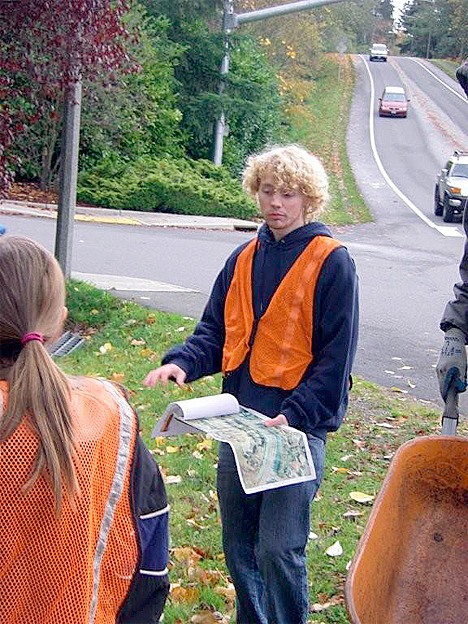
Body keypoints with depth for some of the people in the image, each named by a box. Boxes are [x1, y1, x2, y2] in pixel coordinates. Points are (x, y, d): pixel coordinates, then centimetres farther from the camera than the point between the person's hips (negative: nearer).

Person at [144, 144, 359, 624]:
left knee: (278, 550, -10)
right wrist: (182, 362, -7)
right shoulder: (243, 259, 12)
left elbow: (336, 355, -9)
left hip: (299, 426, -6)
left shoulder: (331, 262, -7)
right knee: (238, 546, 15)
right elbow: (215, 331, 14)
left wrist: (296, 414, -20)